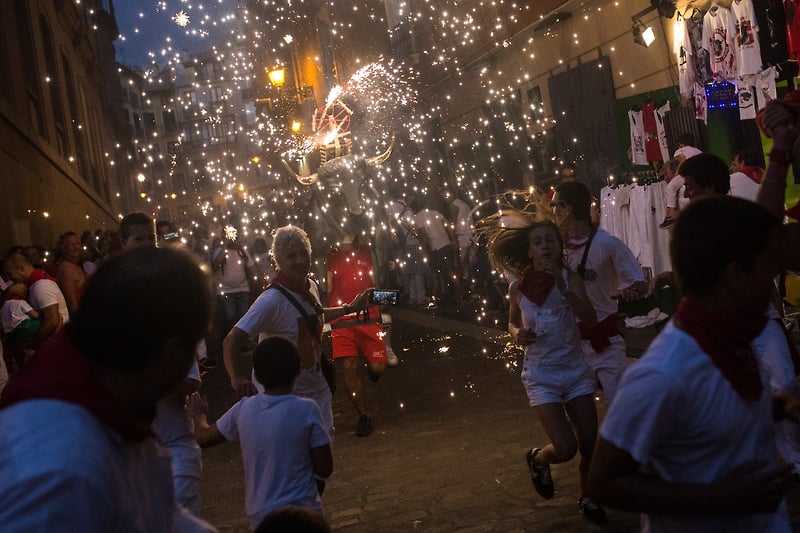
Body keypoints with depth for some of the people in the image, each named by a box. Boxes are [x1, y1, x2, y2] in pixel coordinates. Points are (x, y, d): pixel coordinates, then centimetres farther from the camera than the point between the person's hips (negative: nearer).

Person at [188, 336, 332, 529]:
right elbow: (324, 468, -12)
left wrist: (199, 415, 28)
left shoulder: (244, 409, -6)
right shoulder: (307, 409, -15)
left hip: (260, 514, 3)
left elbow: (203, 438, 8)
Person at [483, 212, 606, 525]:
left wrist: (563, 288, -33)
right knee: (566, 448, -10)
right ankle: (537, 458, 26)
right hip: (541, 376, -1)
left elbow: (590, 320, -23)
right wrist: (517, 334, -11)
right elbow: (513, 323, 12)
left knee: (589, 443, 6)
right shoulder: (518, 287, -7)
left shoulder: (569, 278, -10)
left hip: (575, 370, 1)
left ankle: (586, 498, 34)